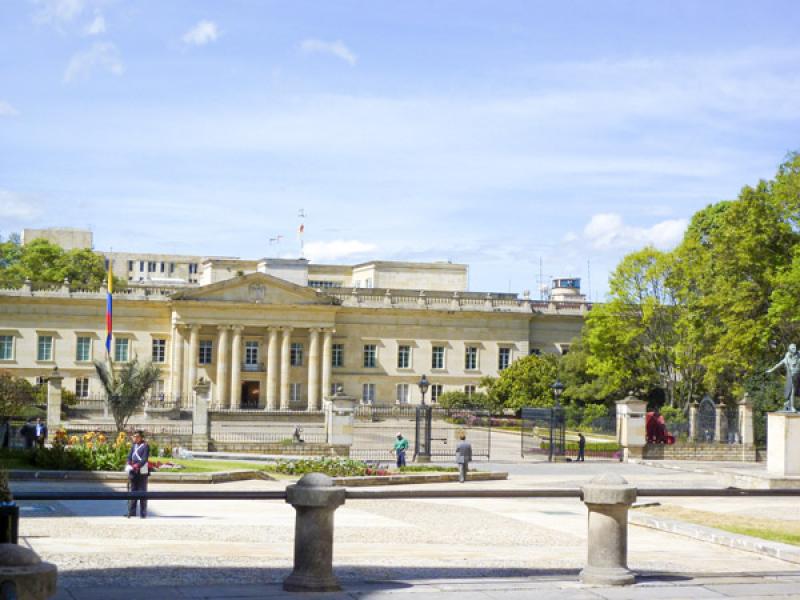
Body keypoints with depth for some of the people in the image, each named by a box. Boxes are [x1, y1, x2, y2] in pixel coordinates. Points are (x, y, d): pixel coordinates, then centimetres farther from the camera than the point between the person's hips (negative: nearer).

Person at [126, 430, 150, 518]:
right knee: (132, 491, 9)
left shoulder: (145, 446, -7)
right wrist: (129, 465, -10)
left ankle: (143, 513, 3)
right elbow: (129, 456, 9)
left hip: (142, 472, -6)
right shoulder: (134, 446, 13)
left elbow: (144, 459, -15)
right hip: (133, 472, 6)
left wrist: (136, 466, -25)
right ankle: (131, 512, 15)